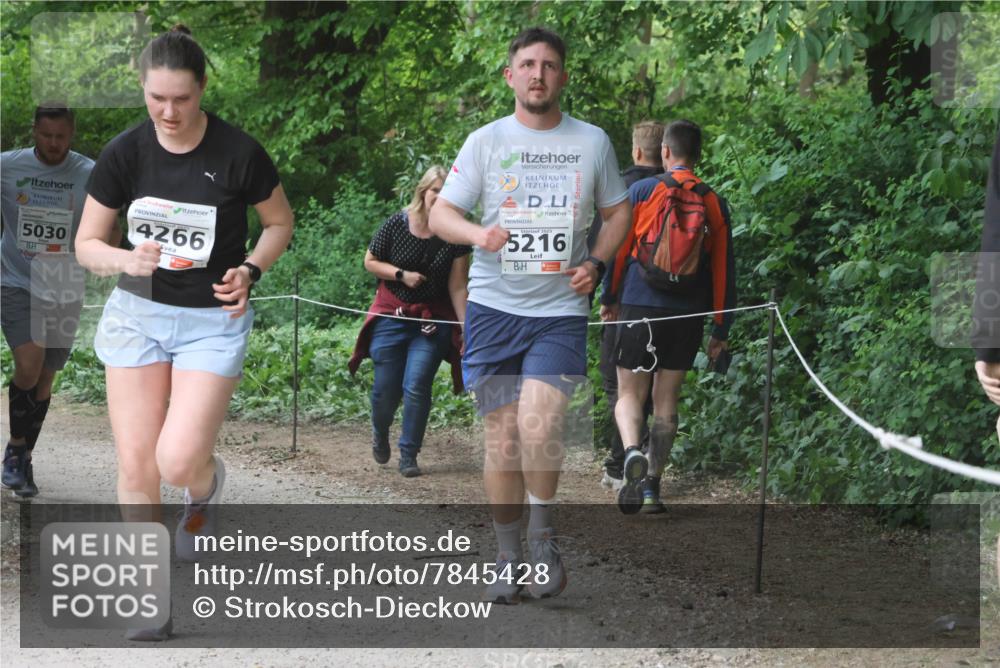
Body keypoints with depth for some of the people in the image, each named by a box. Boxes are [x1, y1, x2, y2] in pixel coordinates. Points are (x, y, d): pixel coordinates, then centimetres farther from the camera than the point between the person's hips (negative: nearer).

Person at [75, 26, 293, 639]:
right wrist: (128, 260, -20)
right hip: (138, 312, 2)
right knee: (136, 466, -1)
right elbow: (86, 244, 1)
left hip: (214, 320, -2)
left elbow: (281, 223, 5)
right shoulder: (125, 153, -7)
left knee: (178, 462, -16)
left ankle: (208, 482, 23)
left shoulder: (238, 153, -13)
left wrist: (250, 269, -12)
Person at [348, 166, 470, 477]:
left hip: (433, 321, 0)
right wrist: (402, 275, -12)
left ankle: (408, 455, 4)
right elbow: (370, 262, 4)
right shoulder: (396, 225, -7)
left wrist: (467, 328, -12)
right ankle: (380, 434, 36)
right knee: (386, 389, 1)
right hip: (392, 316, 0)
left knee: (417, 386, -11)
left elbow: (457, 287, -6)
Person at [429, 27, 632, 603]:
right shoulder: (486, 141, 3)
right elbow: (440, 214, 2)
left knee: (539, 426, -19)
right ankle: (509, 557, 15)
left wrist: (597, 262, 0)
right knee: (502, 435, 2)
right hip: (494, 306, 1)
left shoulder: (592, 142, 6)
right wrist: (476, 232, -20)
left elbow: (619, 211, 18)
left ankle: (544, 538, 3)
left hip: (560, 311, -1)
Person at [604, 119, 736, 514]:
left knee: (630, 393, 6)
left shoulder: (641, 192, -2)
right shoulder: (714, 204, 5)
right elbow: (724, 269, 6)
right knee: (666, 399, 10)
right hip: (688, 316, 2)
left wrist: (610, 300, 14)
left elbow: (618, 248, 1)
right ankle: (651, 486, 7)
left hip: (640, 308, -2)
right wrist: (721, 329, 11)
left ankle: (632, 452, -24)